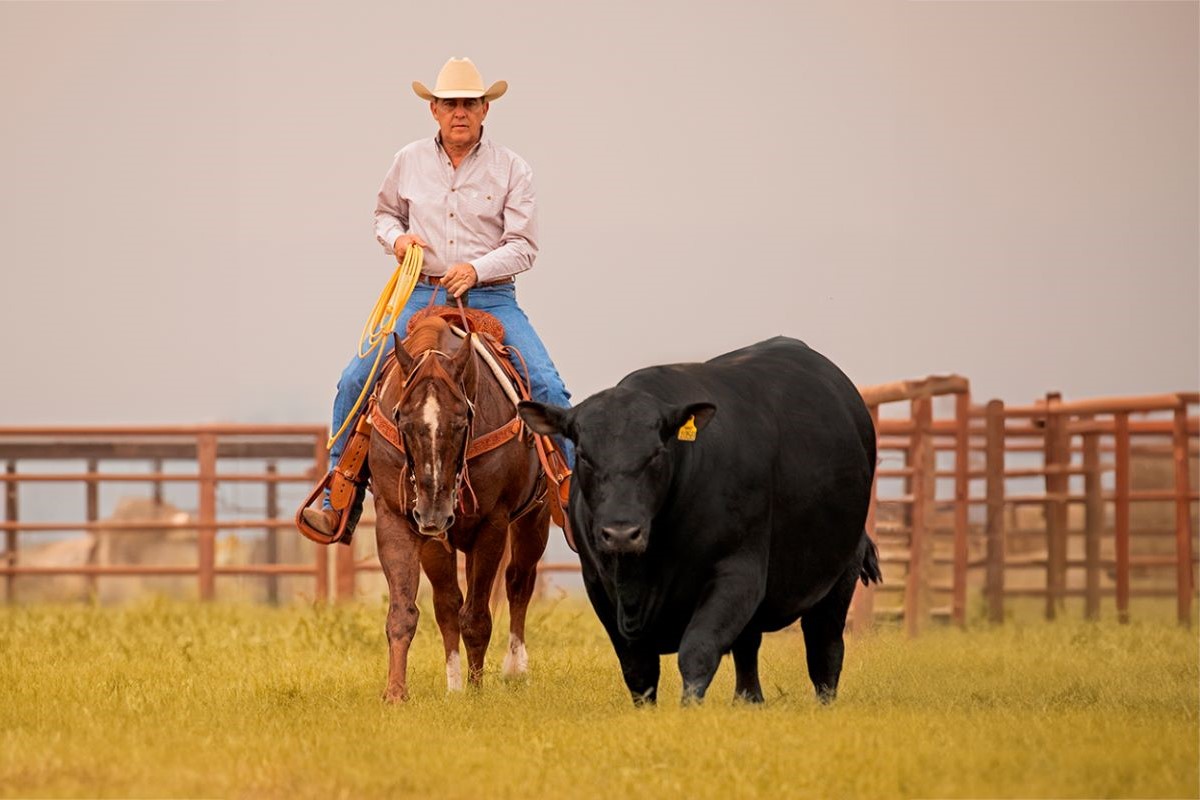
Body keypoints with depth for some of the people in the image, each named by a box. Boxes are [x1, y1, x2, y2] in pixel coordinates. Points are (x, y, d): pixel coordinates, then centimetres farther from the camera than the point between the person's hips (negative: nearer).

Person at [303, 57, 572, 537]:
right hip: (423, 295, 2)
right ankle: (335, 501, -3)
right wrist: (396, 237, -1)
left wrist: (476, 270, -20)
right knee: (356, 380, -12)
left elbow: (523, 246, -4)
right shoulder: (410, 162, 7)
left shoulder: (511, 169, 0)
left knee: (546, 386, -19)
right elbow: (384, 213, 23)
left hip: (490, 297, -2)